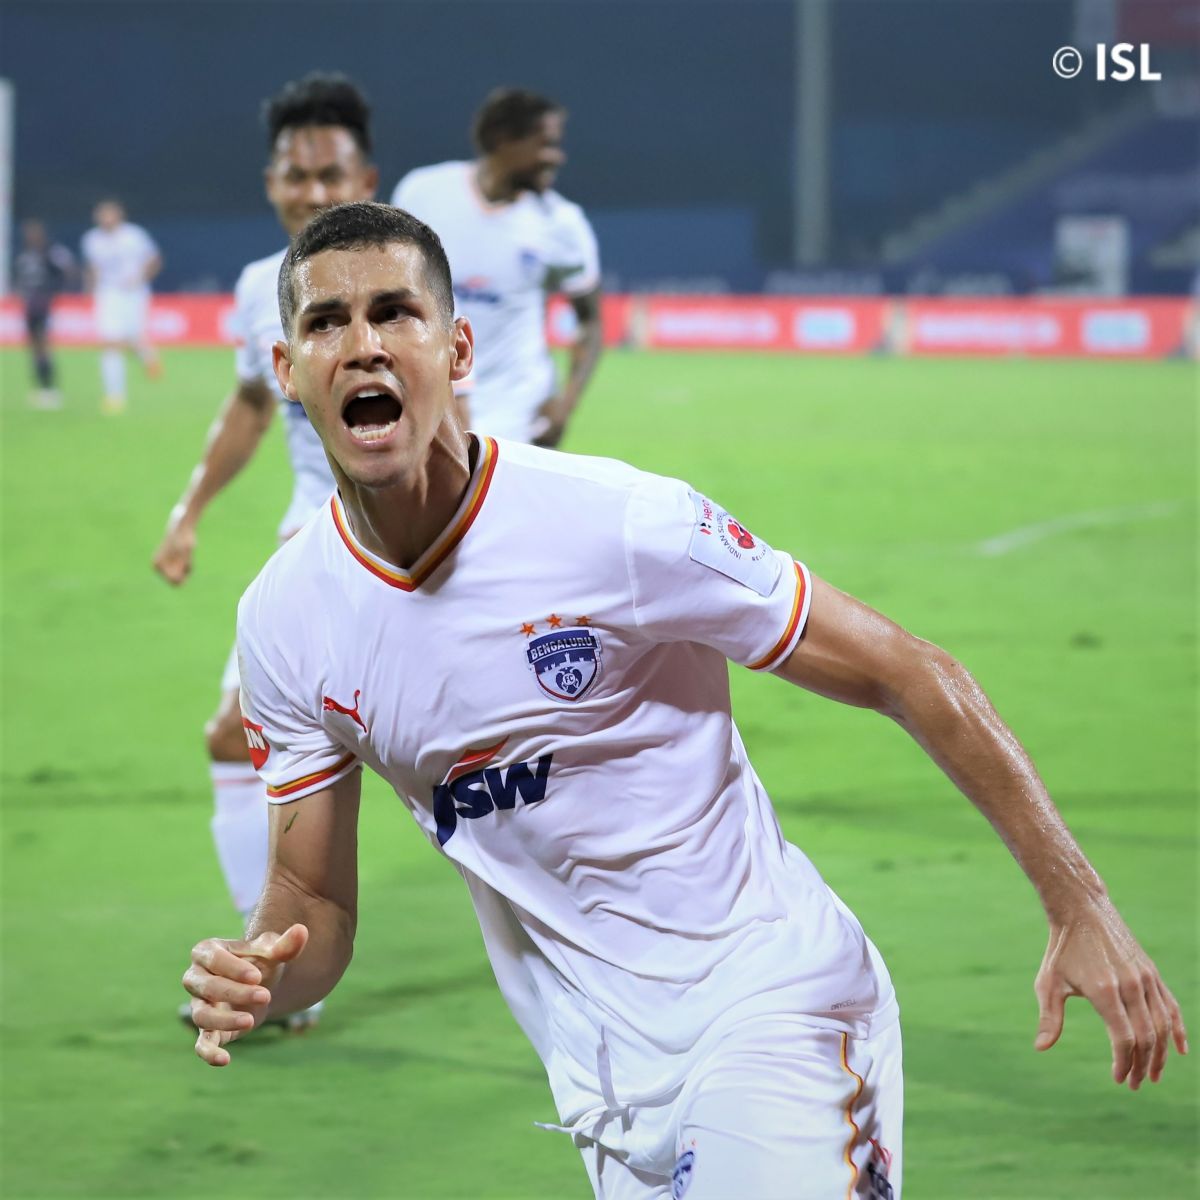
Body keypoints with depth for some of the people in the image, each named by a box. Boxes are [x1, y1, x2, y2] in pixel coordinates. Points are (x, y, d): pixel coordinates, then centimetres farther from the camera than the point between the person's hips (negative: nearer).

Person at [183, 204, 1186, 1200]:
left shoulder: (617, 521, -18)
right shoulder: (284, 622, -2)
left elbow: (911, 677, -11)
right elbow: (314, 905, 6)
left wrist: (1080, 906, -13)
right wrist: (252, 977, -18)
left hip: (772, 1002, -5)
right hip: (599, 1076, 5)